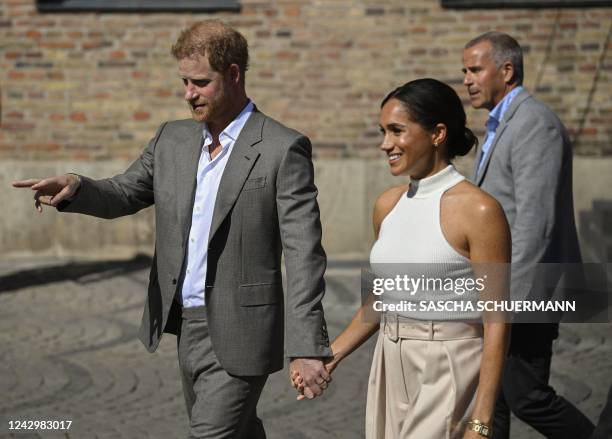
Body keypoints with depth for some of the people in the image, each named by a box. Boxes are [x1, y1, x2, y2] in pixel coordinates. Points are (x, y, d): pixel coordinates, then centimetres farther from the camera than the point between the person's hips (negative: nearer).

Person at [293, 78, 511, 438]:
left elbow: (496, 322, -14)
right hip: (392, 368, 7)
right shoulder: (388, 205, 7)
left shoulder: (478, 210, -14)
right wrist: (332, 355, 11)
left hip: (449, 372, -7)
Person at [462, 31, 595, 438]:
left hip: (524, 289, -10)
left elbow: (535, 220, -24)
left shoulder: (535, 124, -17)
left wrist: (507, 297, -26)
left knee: (526, 396, -4)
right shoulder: (501, 126, 16)